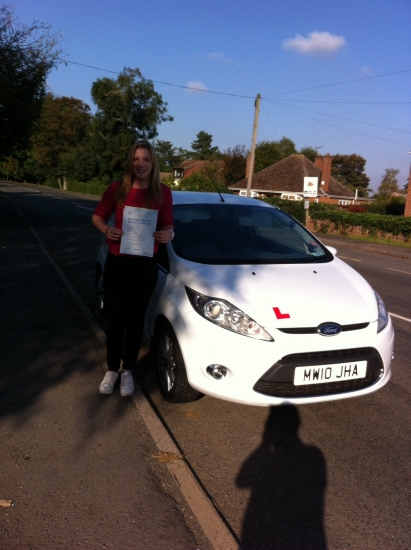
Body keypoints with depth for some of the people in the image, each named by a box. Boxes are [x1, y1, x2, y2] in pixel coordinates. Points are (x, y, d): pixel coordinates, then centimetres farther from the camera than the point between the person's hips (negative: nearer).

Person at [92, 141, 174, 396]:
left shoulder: (163, 192, -3)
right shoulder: (117, 188, -4)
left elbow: (168, 225, 5)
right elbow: (97, 216, 7)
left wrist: (168, 234, -18)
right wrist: (106, 229, -15)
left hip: (145, 265, 0)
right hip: (117, 263, 0)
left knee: (136, 319, 11)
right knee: (116, 318, 8)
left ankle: (128, 371, 28)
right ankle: (112, 370, 27)